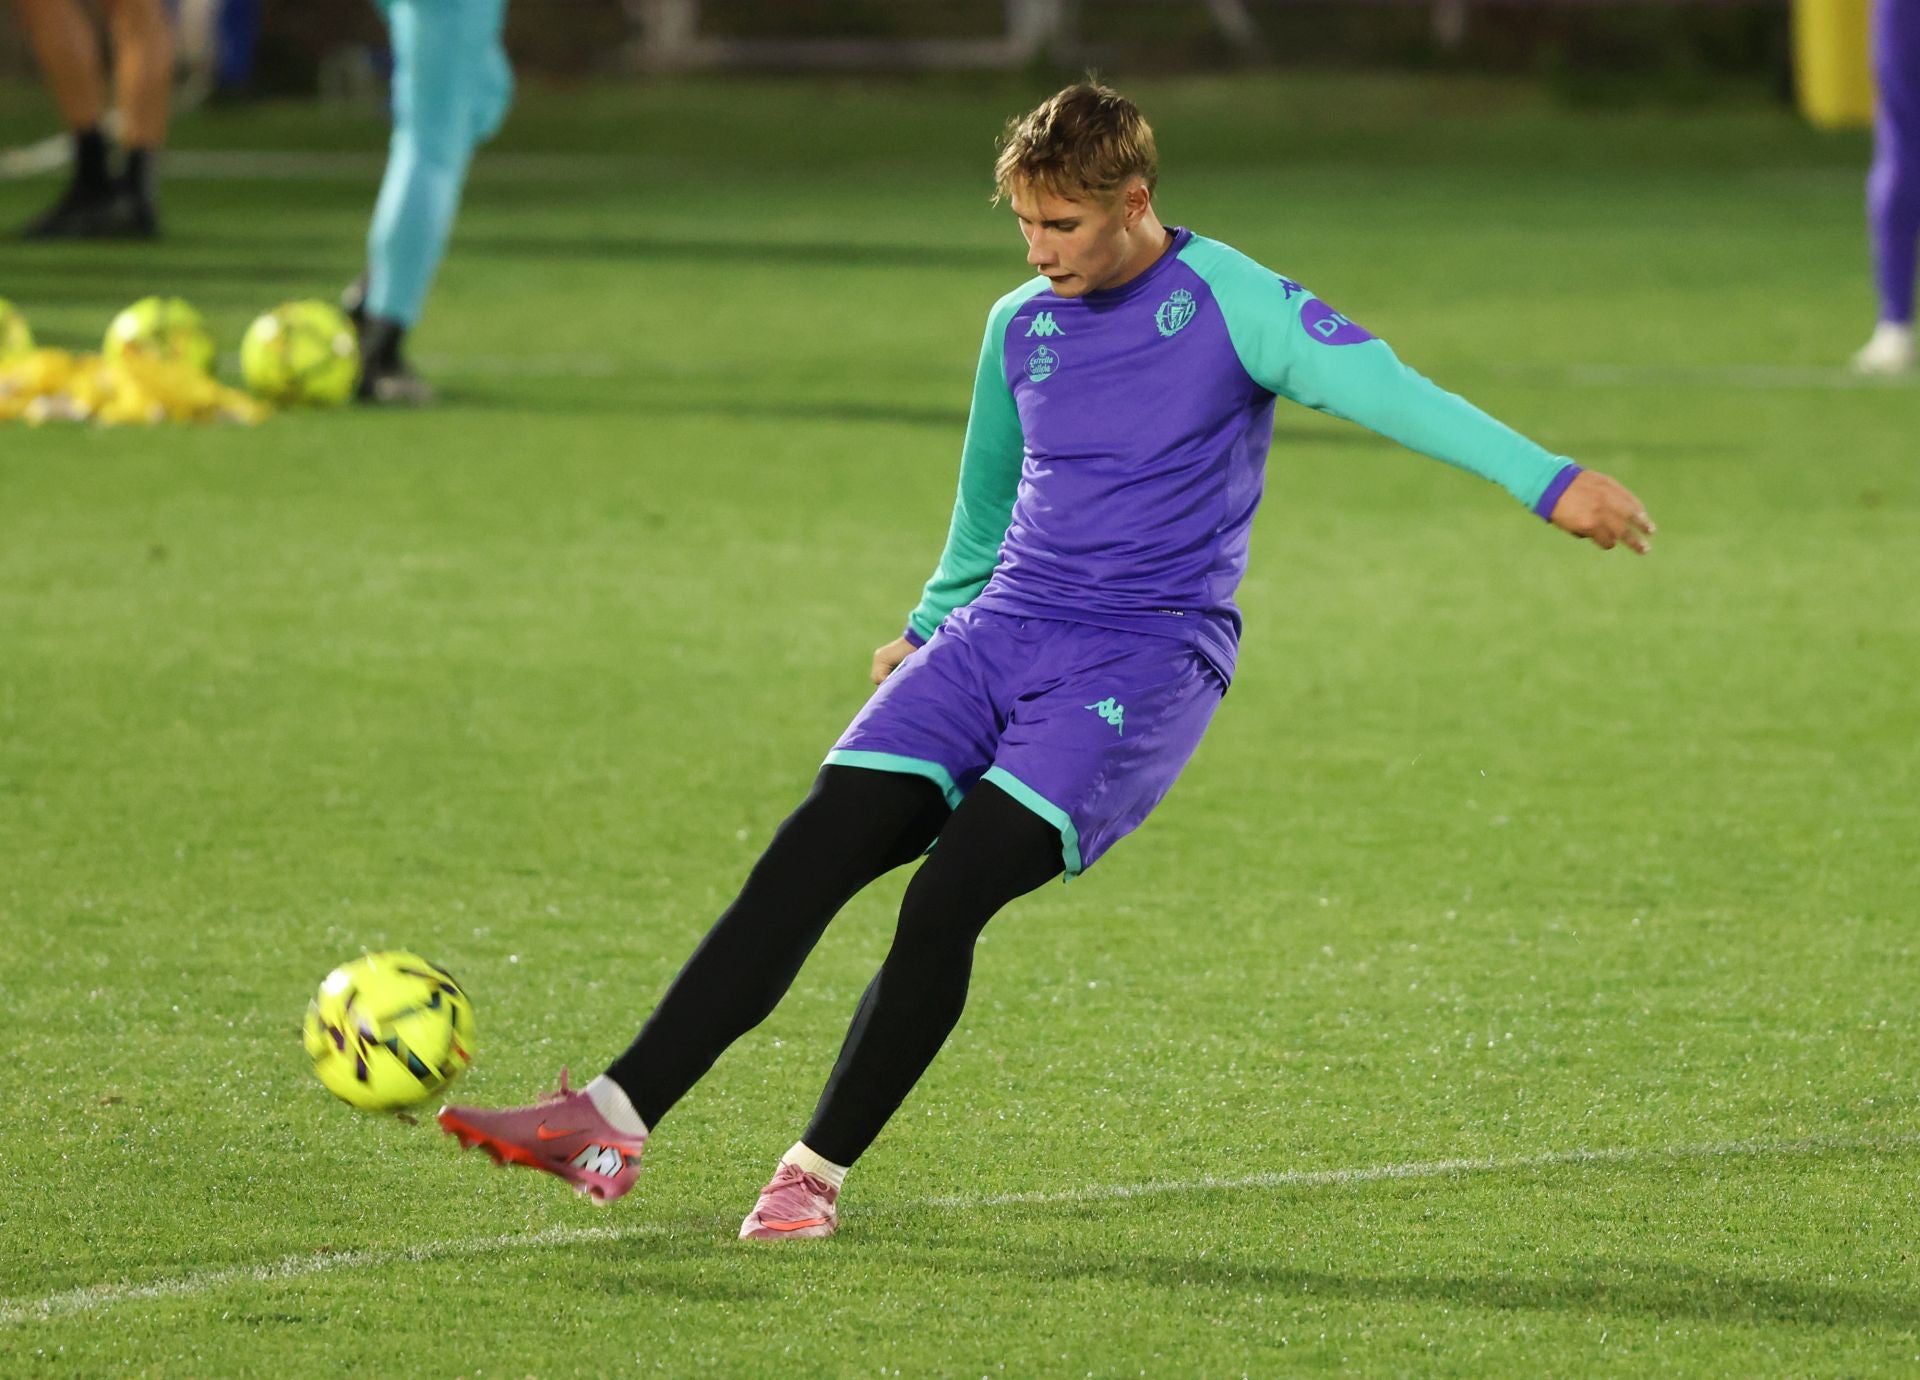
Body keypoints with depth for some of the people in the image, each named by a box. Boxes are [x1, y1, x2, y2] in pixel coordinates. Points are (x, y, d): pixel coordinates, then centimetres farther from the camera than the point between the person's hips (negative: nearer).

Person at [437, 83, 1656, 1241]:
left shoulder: (1230, 304, -7)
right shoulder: (1022, 328, 12)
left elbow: (1380, 386, -19)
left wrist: (1551, 480, -28)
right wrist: (934, 627, 38)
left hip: (1144, 666, -5)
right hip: (997, 637, 5)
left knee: (948, 900, -21)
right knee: (809, 859, -11)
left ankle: (820, 1172, -6)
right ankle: (613, 1124, -12)